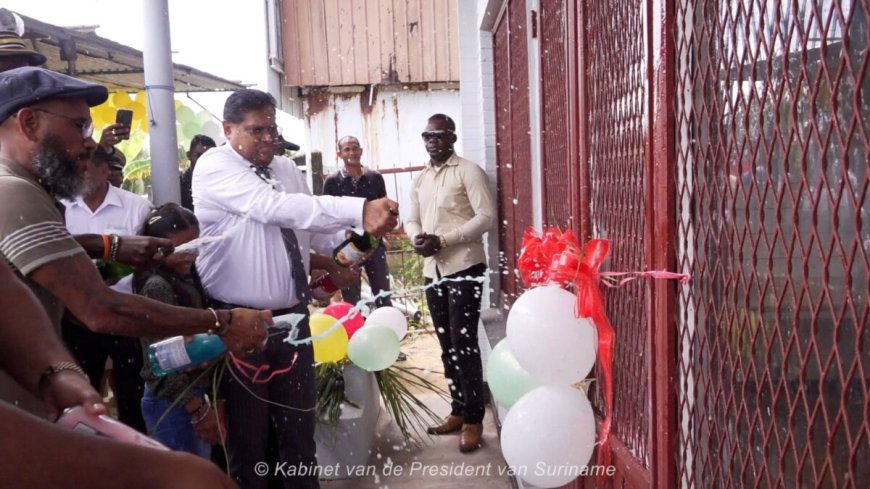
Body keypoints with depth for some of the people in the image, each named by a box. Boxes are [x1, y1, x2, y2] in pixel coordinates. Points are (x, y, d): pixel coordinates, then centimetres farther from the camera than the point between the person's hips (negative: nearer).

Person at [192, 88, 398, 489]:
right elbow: (276, 208, -28)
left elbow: (313, 227, 12)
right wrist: (360, 210, -37)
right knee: (248, 432, 10)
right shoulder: (214, 167, -12)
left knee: (299, 425, 16)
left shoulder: (287, 169, 10)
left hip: (292, 318, 6)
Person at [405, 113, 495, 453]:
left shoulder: (468, 171, -5)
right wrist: (417, 238, -7)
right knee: (447, 344, 12)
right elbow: (412, 219, 17)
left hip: (464, 267, -7)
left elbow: (486, 217, -13)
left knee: (464, 342, -6)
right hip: (432, 269, 7)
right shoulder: (420, 180, 16)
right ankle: (458, 410, 24)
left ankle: (473, 418, 5)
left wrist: (443, 239, -19)